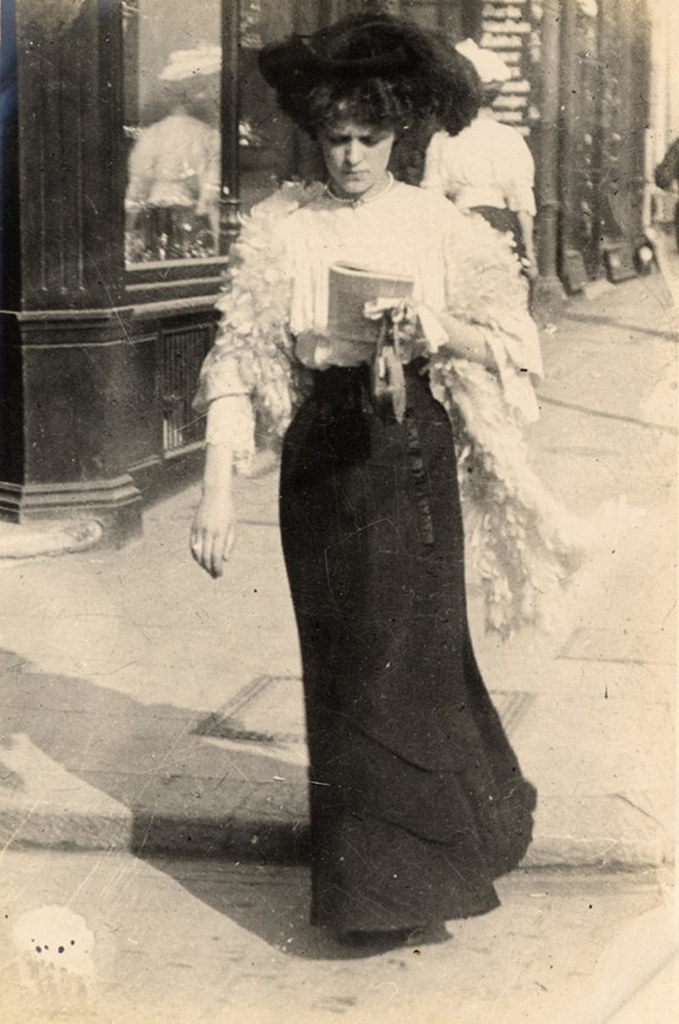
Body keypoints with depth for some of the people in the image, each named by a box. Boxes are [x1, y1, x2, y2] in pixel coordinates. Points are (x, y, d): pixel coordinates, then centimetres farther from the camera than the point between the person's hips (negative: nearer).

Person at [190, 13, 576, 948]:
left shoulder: (439, 226, 0)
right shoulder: (282, 228, 0)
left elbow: (510, 344, 4)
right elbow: (241, 359, -3)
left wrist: (438, 333, -17)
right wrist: (218, 487, -10)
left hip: (415, 455, -1)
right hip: (323, 451, 1)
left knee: (410, 651, -1)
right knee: (341, 657, 6)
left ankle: (397, 881, 18)